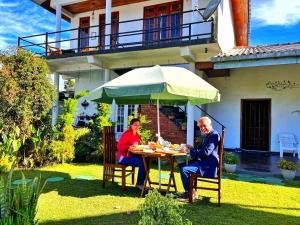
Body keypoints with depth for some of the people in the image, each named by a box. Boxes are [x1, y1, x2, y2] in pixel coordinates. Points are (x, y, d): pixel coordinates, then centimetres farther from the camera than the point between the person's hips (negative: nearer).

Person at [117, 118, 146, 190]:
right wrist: (131, 146, -29)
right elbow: (119, 146, -21)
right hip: (123, 157, -8)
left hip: (131, 155, 8)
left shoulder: (137, 134, 10)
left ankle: (142, 182, -3)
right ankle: (139, 184, -7)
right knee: (142, 162, -24)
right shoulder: (126, 134, -14)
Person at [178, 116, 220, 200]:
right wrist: (192, 148, 5)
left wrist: (189, 151, -25)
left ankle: (189, 192, -1)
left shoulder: (214, 135, -17)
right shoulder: (208, 135, 15)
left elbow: (206, 152, -28)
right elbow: (201, 149, 24)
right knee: (181, 165, 11)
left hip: (209, 166, -11)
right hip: (204, 162, 11)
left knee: (184, 169, -21)